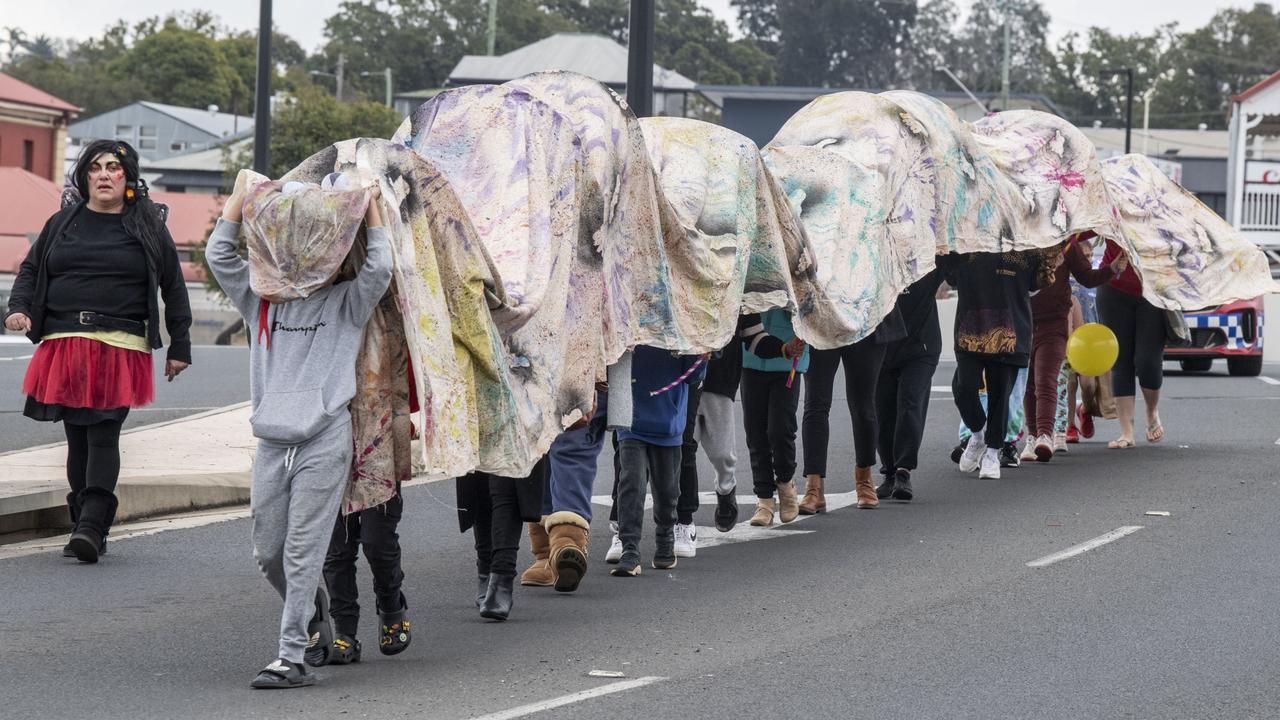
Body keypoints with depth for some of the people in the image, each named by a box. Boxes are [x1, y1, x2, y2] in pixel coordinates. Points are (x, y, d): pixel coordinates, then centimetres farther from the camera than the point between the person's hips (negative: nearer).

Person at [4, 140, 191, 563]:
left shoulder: (147, 227, 8)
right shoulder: (63, 223, 14)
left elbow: (174, 288, 11)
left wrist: (179, 347, 9)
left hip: (120, 349, -3)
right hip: (64, 345, 3)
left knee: (103, 434, -14)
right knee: (78, 437, 4)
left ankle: (91, 525, -22)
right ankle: (88, 530, 10)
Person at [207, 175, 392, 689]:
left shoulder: (344, 304, 7)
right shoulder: (261, 300, 15)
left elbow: (379, 268, -7)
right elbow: (219, 255, 9)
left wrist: (370, 208, 2)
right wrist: (243, 194, 10)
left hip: (325, 442, -4)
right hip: (272, 443, 4)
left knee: (302, 551, -8)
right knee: (268, 553, 8)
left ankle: (292, 656, -8)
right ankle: (314, 619, 34)